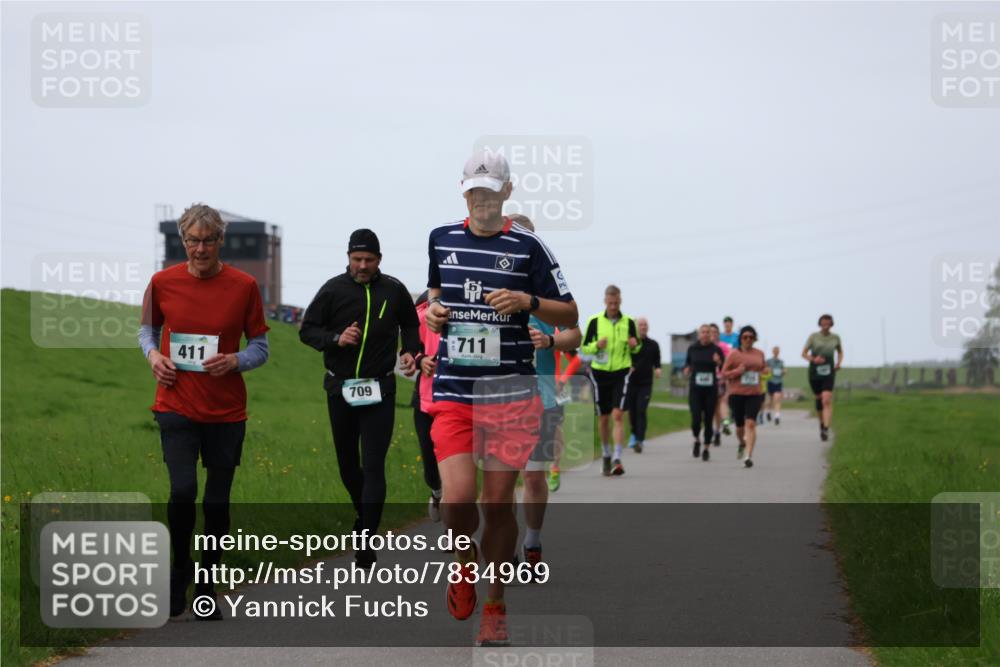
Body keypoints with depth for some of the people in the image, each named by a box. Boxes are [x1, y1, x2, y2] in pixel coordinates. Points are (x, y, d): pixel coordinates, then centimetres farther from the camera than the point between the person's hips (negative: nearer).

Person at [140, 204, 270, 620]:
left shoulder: (243, 286, -3)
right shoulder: (163, 282, -1)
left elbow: (261, 348, 5)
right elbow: (148, 330, 17)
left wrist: (235, 361, -15)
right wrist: (153, 354, -4)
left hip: (227, 411, 1)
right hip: (176, 406, -1)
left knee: (217, 501, 6)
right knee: (183, 490, -17)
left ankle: (207, 588, 22)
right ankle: (180, 569, 8)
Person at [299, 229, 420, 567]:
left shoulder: (394, 290, 1)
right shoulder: (333, 289, -2)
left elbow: (411, 325, 18)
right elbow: (307, 330, 1)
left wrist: (409, 352, 0)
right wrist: (336, 339, -16)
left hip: (379, 390, -2)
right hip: (340, 387, 2)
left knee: (373, 465, -10)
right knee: (347, 462, 15)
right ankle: (364, 513, 40)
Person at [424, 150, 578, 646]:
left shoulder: (527, 246, 0)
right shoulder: (441, 239, 9)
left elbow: (569, 314, 3)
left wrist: (527, 301, -14)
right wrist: (433, 308, 6)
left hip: (510, 391, -1)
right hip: (451, 390, 2)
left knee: (498, 502, 0)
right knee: (457, 496, -14)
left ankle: (494, 607, 16)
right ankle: (465, 567, 17)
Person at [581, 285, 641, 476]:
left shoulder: (628, 322, 2)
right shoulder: (594, 321, 0)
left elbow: (637, 348, 13)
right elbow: (583, 347, 5)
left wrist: (635, 345, -11)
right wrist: (596, 345, -16)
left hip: (621, 374, -1)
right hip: (600, 374, 1)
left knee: (618, 415, -15)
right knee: (603, 419, 8)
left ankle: (617, 459, -18)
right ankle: (606, 457, 26)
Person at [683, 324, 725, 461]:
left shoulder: (716, 350, -1)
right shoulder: (692, 348, 2)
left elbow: (725, 370, -1)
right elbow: (687, 362, 19)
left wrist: (719, 363, -22)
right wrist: (687, 369, -3)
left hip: (711, 389, 0)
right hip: (695, 388, 0)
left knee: (708, 420, 2)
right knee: (696, 419, -11)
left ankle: (706, 449, 19)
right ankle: (697, 441, 18)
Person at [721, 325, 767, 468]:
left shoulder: (759, 354, 9)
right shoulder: (734, 354, 0)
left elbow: (764, 369, 26)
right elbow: (724, 373, 0)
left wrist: (764, 373, 4)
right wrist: (738, 371, -15)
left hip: (754, 394, 1)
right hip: (737, 393, -1)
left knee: (751, 424, -15)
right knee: (740, 426, 9)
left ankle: (748, 456, -17)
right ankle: (742, 444, 44)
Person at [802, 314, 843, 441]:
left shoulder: (835, 338, 3)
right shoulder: (813, 337, -2)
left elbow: (840, 351, 21)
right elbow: (804, 353, 0)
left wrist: (839, 363, 2)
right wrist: (813, 359, -19)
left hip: (828, 372, -1)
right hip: (815, 372, 1)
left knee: (827, 400, -17)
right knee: (819, 400, 13)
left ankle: (826, 429, -24)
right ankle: (821, 424, 37)